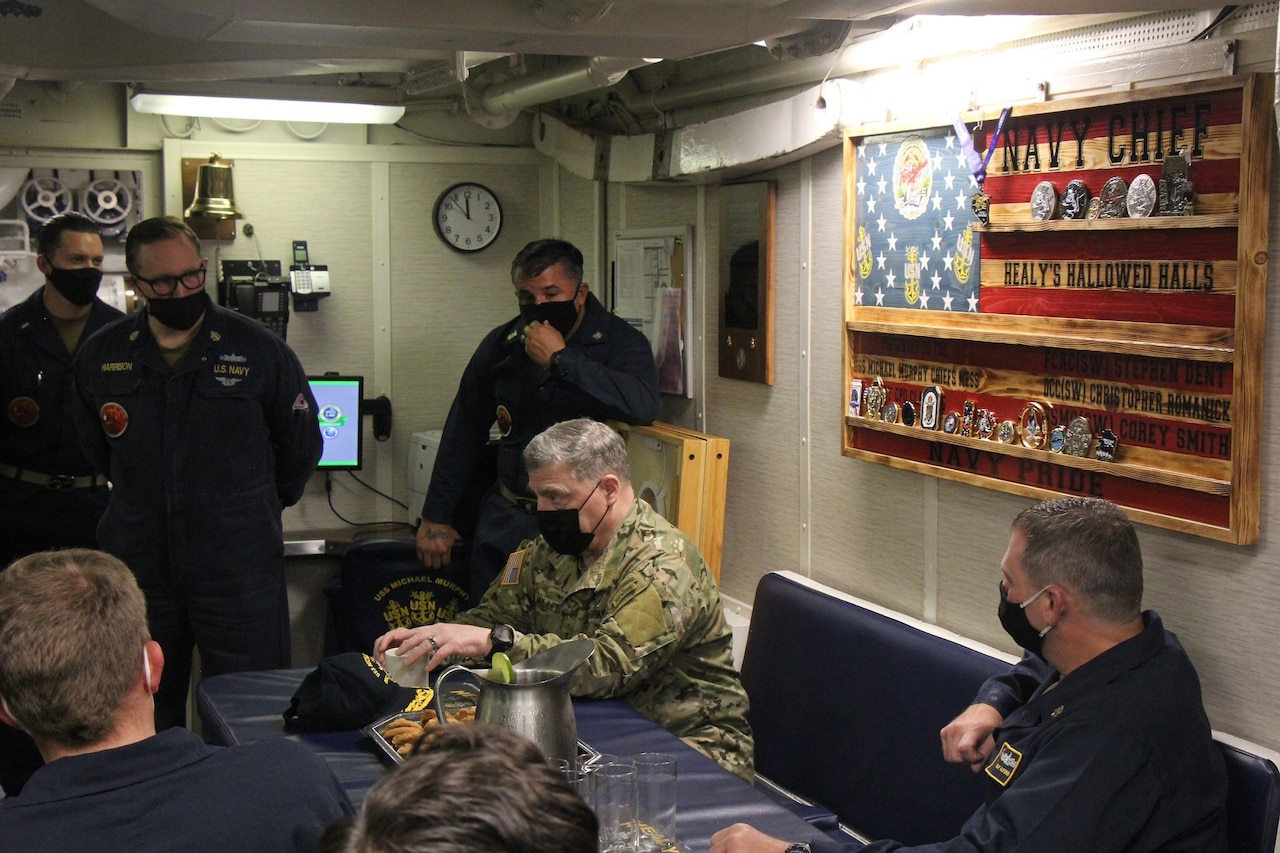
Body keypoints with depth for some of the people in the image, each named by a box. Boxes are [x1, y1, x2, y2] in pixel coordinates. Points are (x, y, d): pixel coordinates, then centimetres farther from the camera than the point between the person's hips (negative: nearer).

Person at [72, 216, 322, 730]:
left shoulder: (260, 349, -3)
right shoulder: (99, 357, 5)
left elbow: (301, 444, 9)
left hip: (238, 569, -3)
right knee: (145, 714, 12)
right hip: (139, 567, 3)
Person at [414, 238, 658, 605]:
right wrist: (436, 518, 14)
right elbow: (463, 432, 15)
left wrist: (560, 358, -22)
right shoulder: (500, 345, 7)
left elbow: (643, 405, -27)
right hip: (506, 517, 4)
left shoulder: (621, 341, -6)